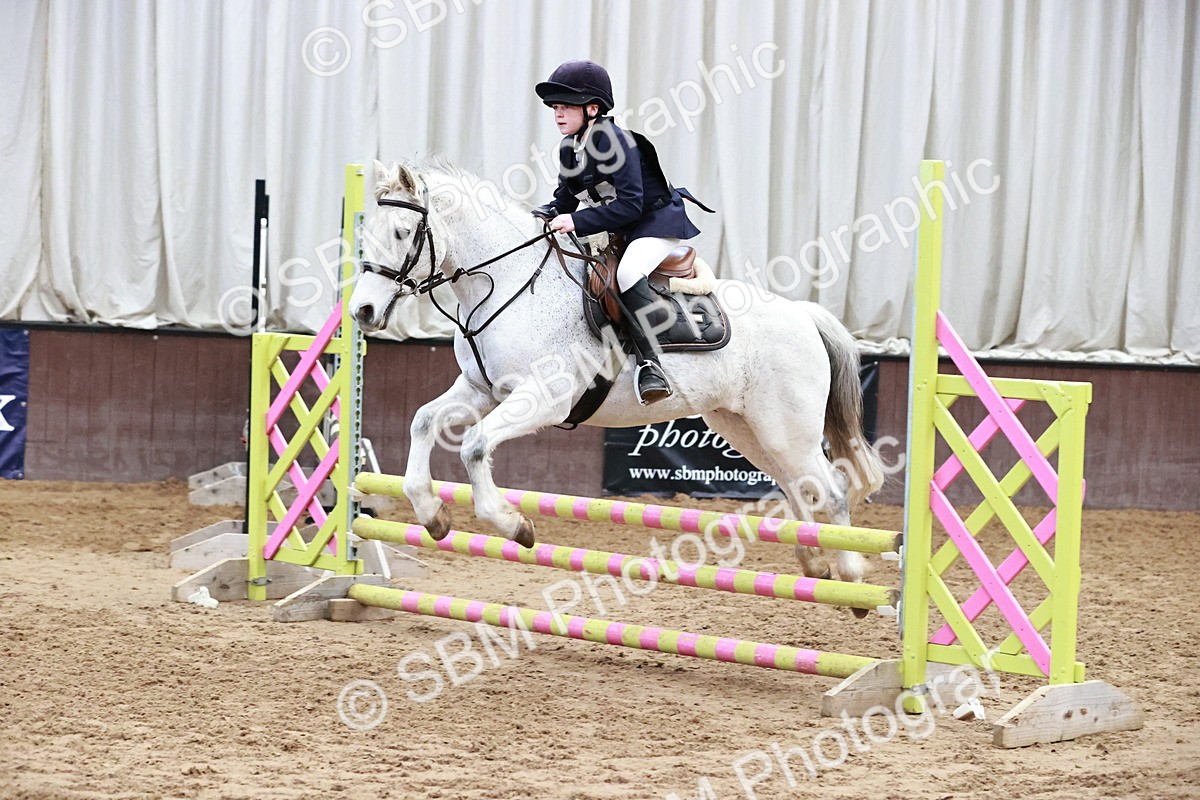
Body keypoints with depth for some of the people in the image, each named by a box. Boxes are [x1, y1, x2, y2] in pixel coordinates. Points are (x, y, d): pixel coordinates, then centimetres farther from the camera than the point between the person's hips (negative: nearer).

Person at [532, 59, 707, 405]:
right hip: (619, 231, 10)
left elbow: (629, 205, -26)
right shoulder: (569, 149, 6)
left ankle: (650, 364, -37)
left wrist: (577, 221, -30)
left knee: (628, 273, -34)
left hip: (658, 221, -10)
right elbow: (566, 198, 16)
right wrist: (547, 214, -7)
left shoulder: (614, 141, -20)